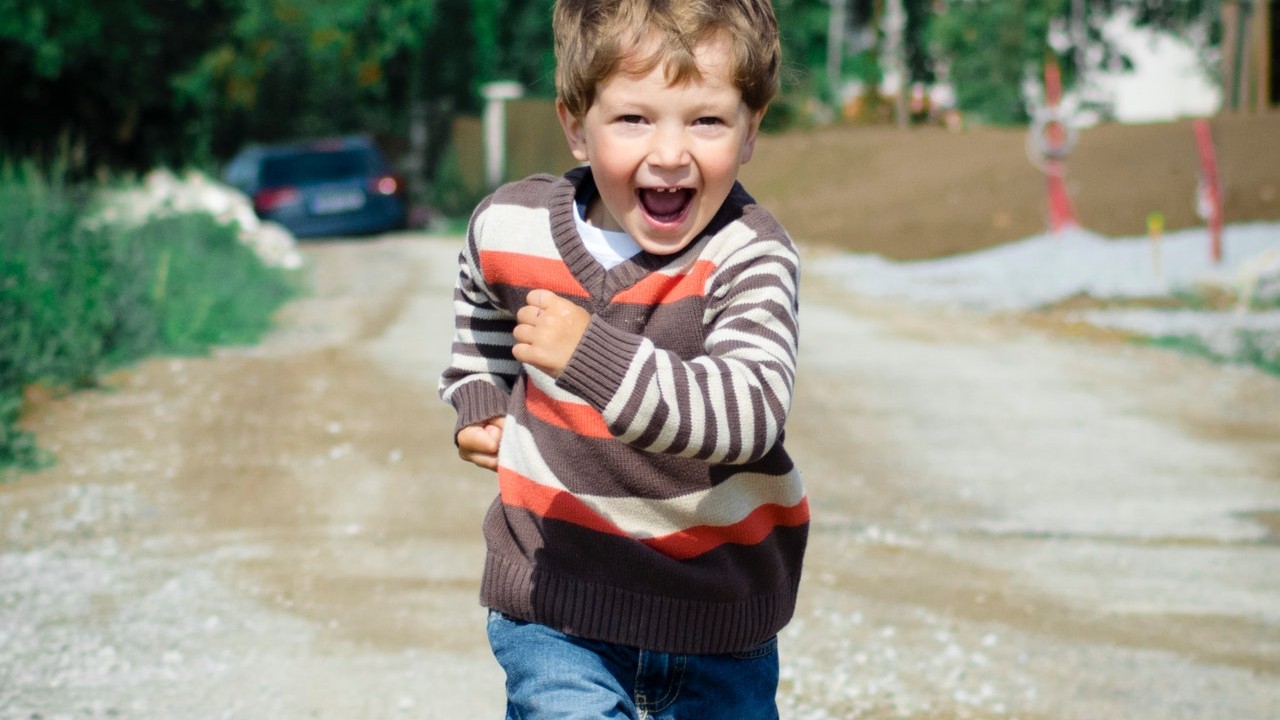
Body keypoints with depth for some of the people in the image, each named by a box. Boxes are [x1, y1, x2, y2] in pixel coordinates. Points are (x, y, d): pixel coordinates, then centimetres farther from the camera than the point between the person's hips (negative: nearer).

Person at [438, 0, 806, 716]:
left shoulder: (747, 257, -19)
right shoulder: (512, 226, -7)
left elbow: (752, 412, -36)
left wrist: (593, 355, -44)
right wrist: (478, 402, 7)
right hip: (557, 597, 1)